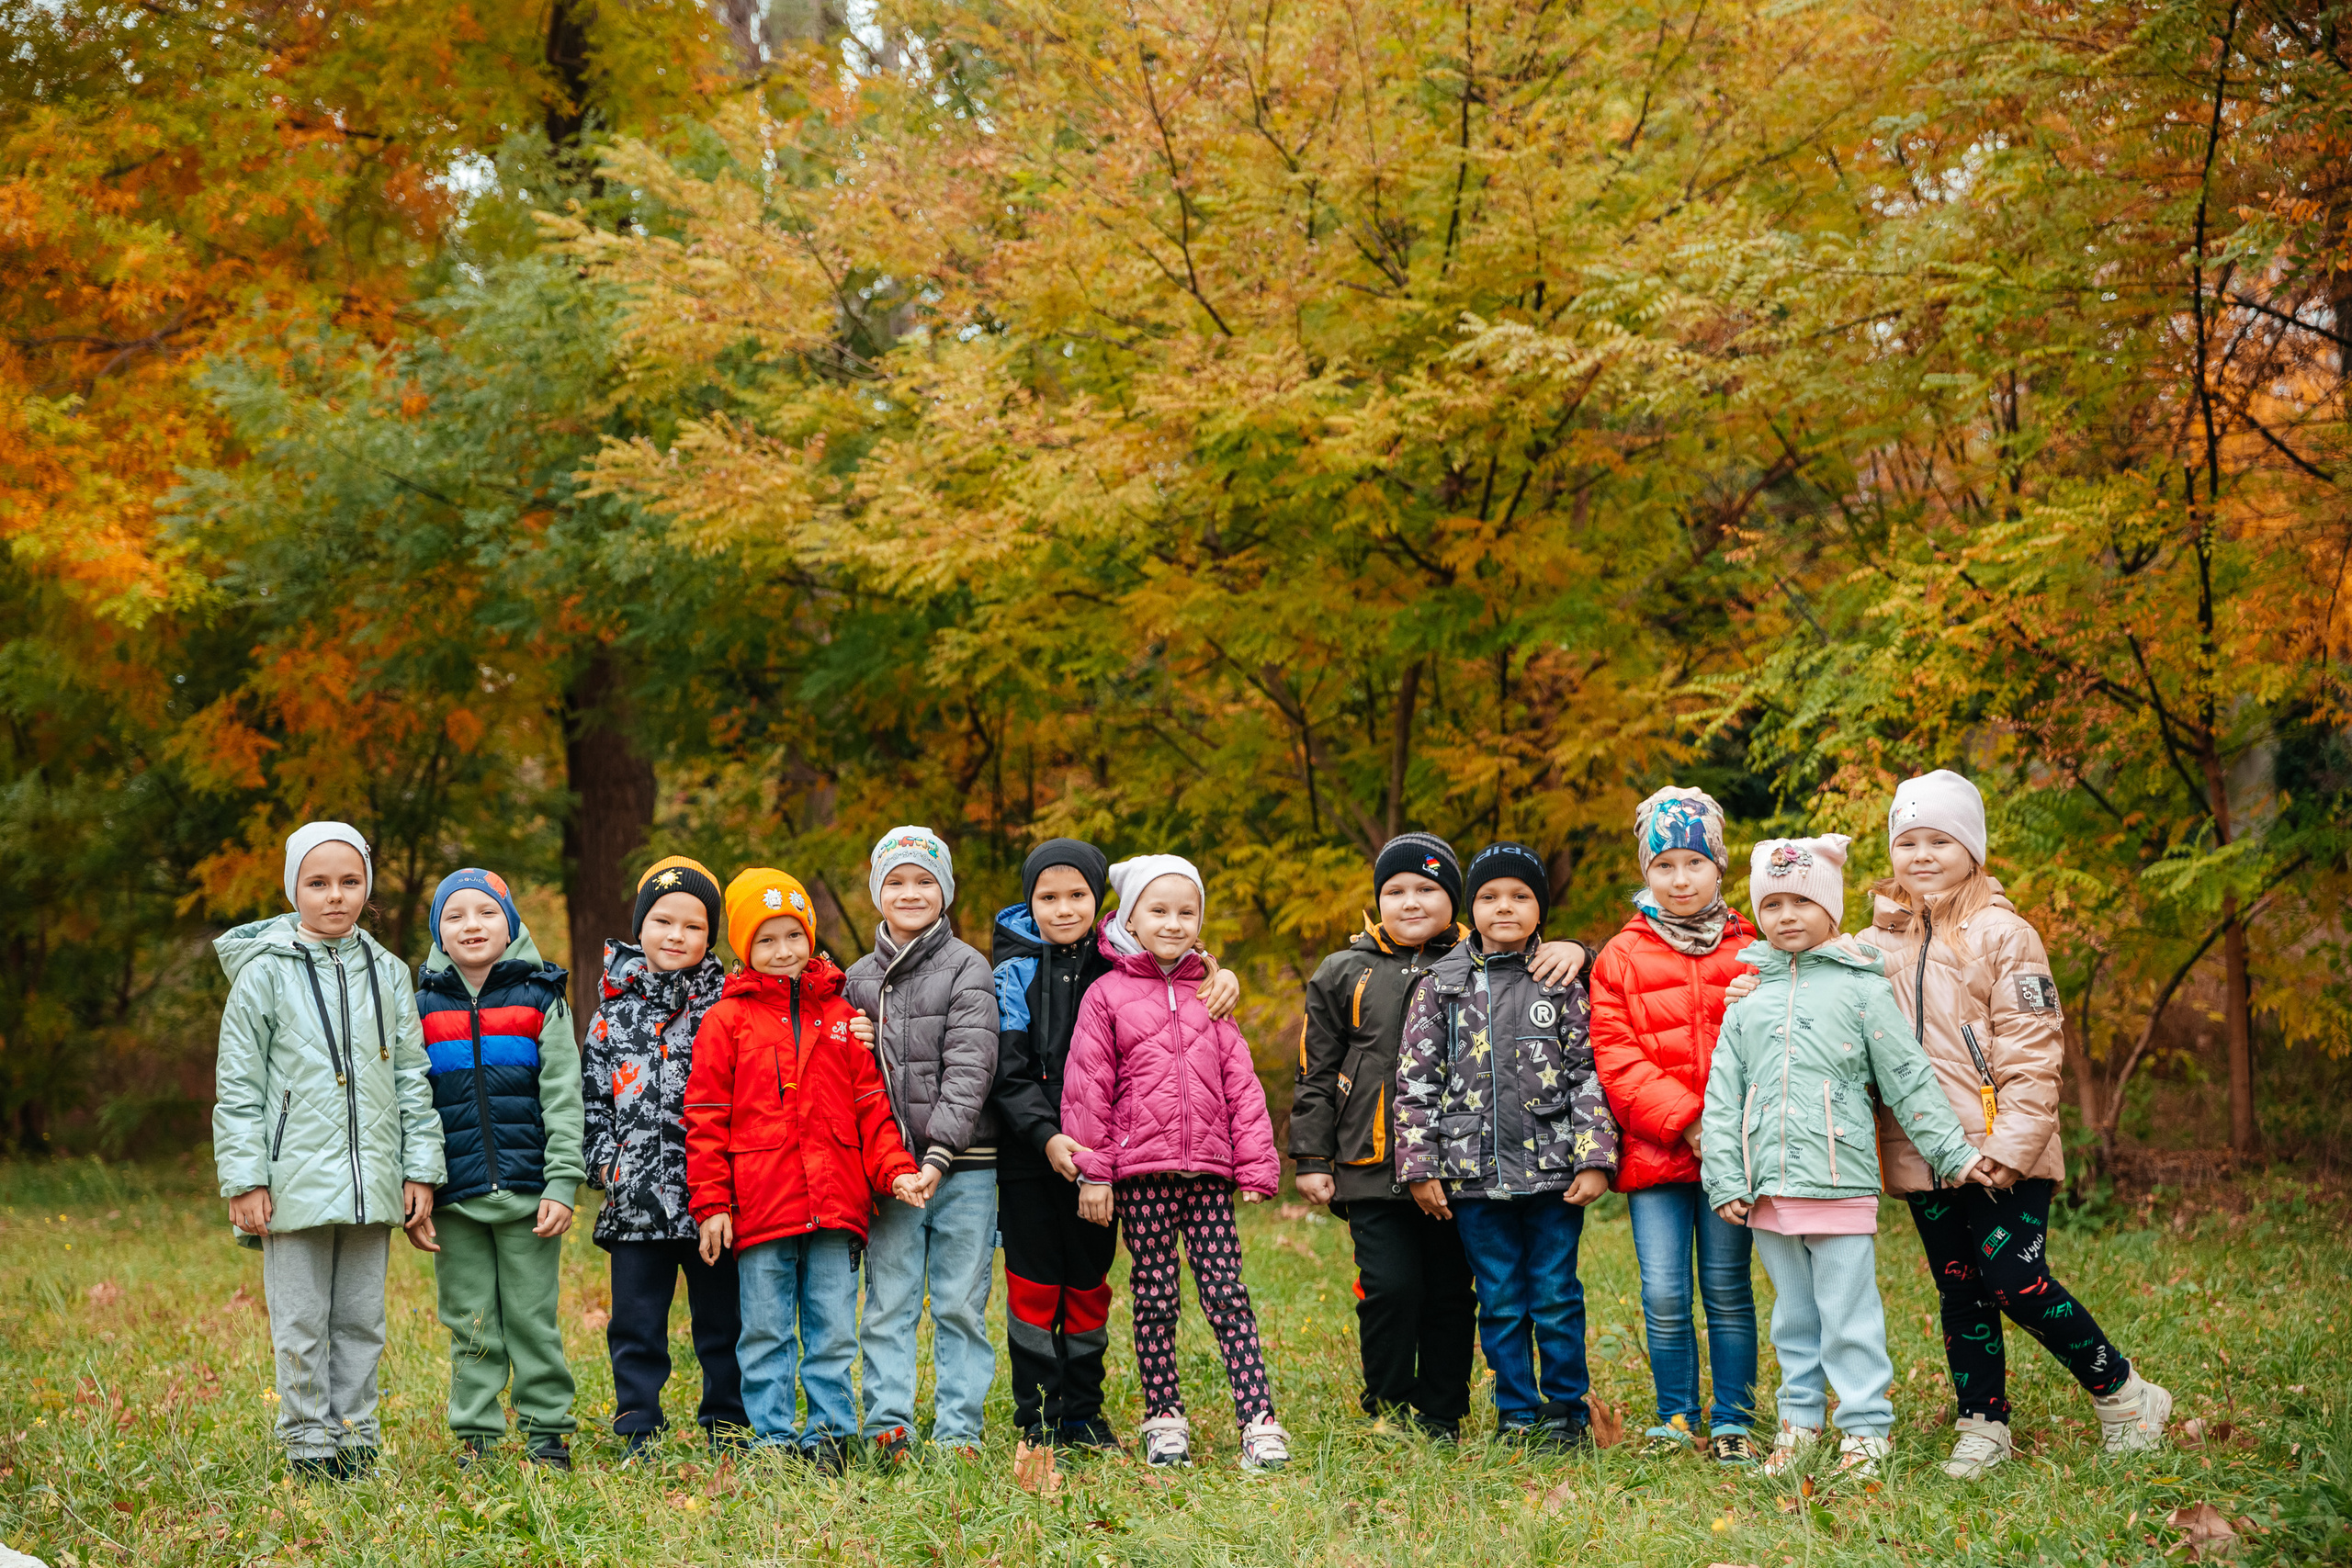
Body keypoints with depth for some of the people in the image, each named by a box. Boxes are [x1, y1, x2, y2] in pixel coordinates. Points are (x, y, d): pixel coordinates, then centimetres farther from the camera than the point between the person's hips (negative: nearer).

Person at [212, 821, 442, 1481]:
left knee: (362, 1321, 8)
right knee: (301, 1324, 1)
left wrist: (421, 1168, 7)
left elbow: (412, 1077, 13)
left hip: (371, 1182, 3)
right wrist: (243, 1179, -7)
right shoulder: (265, 975, -2)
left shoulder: (388, 974, 9)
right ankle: (309, 1447, 10)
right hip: (296, 1179, -3)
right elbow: (237, 1086, -1)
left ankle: (356, 1443, 17)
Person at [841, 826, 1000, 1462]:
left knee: (960, 1303, 2)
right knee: (888, 1302, 2)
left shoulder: (967, 969, -1)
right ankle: (889, 1425, 7)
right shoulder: (859, 979, 12)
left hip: (962, 1168, -3)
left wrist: (940, 1152, -20)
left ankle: (959, 1430, 7)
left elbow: (970, 1067, -11)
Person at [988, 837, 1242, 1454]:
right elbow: (1008, 1072, -9)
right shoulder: (1015, 971, -3)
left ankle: (1083, 1415, 20)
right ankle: (1039, 1421, 10)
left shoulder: (1116, 965, 4)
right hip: (1027, 1155, -3)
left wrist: (1221, 974, -6)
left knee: (1089, 1287, 10)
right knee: (1033, 1288, 1)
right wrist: (1046, 1136, -22)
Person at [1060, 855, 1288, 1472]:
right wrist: (1092, 1170, -3)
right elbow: (1087, 1087, 1)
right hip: (1139, 1173, -2)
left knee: (1227, 1293, -3)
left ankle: (1260, 1420, -5)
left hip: (1208, 1171, 2)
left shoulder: (1210, 995, 12)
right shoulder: (1107, 995, 3)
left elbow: (1241, 1085, 12)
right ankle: (1164, 1419, 15)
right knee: (1155, 1297, 4)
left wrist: (1256, 1166, 6)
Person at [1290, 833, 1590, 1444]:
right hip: (1373, 1166, -1)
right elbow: (1316, 1075, 11)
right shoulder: (1344, 974, 9)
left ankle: (1442, 1424, 16)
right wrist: (1312, 1158, 5)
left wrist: (1573, 951, -11)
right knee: (1390, 1287, -8)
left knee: (1451, 1296, 5)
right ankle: (1389, 1417, 8)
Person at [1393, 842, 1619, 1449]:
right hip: (1476, 1172, 1)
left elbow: (1589, 1073, 2)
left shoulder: (1563, 982, 4)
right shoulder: (1441, 986, 5)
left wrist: (1594, 1159, -6)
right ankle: (1516, 1415, 18)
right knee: (1500, 1302, 7)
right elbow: (1416, 1080, 5)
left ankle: (1567, 1412, 15)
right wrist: (1419, 1167, -1)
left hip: (1554, 1171, -1)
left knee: (1557, 1298, 2)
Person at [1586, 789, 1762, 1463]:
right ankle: (1675, 1419, 12)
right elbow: (1615, 1056, -1)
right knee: (1664, 1294, -2)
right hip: (1653, 1148, 0)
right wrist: (1683, 1120, -11)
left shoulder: (1751, 951, 8)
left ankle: (1732, 1424, 12)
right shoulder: (1622, 957, 7)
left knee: (1727, 1289, 3)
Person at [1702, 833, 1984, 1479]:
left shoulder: (1862, 989, 1)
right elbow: (1722, 1097, 11)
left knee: (1849, 1317, -2)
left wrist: (1955, 1153, 2)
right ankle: (1799, 1423, 24)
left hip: (1840, 1183, -4)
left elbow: (1908, 1079, 3)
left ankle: (1866, 1431, 5)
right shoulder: (1747, 998, 10)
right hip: (1769, 1189, 4)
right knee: (1793, 1317, 14)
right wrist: (1725, 1181, 5)